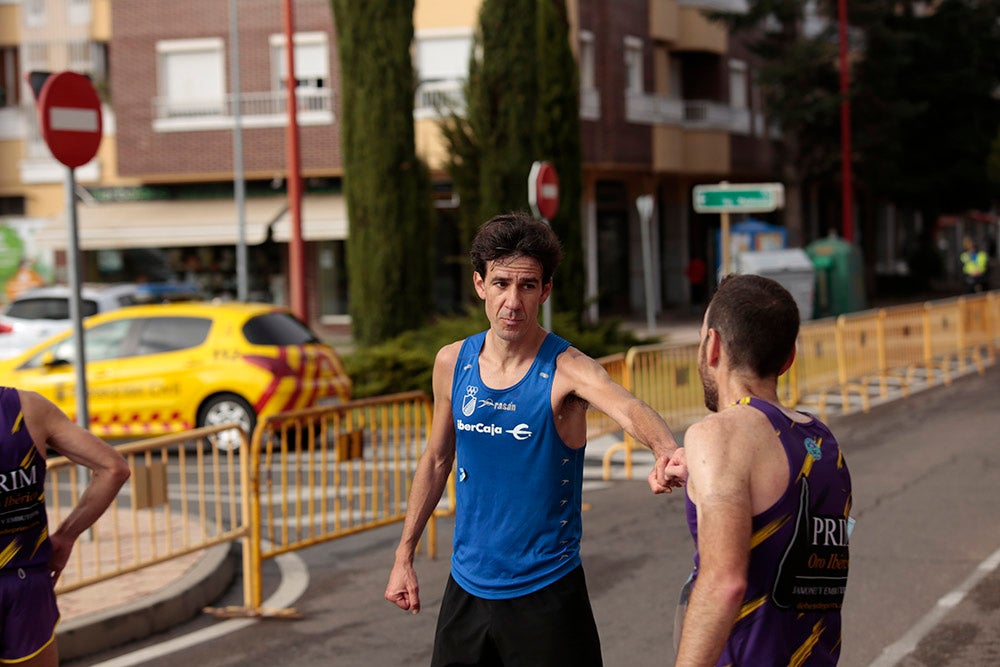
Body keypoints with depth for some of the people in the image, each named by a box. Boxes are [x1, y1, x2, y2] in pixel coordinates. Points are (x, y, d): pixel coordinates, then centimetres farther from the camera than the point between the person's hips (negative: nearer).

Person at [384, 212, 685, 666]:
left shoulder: (567, 370, -17)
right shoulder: (452, 363, -1)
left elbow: (630, 409, -38)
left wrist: (667, 453, -60)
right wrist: (404, 555, 13)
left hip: (546, 590, -4)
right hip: (467, 584, 4)